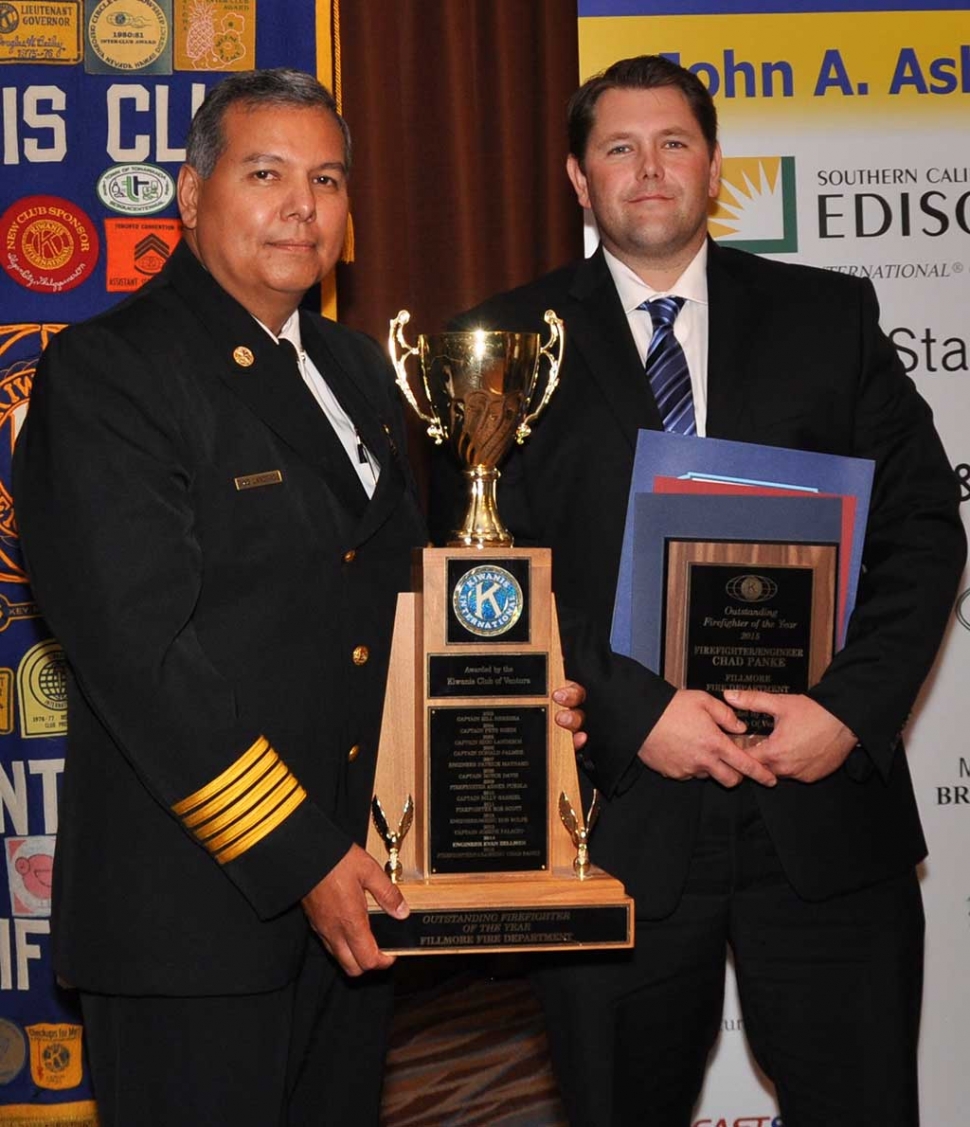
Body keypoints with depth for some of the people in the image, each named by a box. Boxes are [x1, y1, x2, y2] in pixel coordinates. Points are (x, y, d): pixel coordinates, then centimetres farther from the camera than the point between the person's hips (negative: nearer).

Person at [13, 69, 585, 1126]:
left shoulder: (354, 368, 13)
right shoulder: (105, 372, -12)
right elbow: (143, 652, -20)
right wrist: (299, 858, -20)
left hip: (350, 886, 8)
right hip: (195, 909, -7)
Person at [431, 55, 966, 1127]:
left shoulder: (830, 315, 8)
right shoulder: (507, 343, 3)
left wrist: (851, 708, -9)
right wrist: (633, 711, -13)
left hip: (825, 804, 1)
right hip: (618, 807, -1)